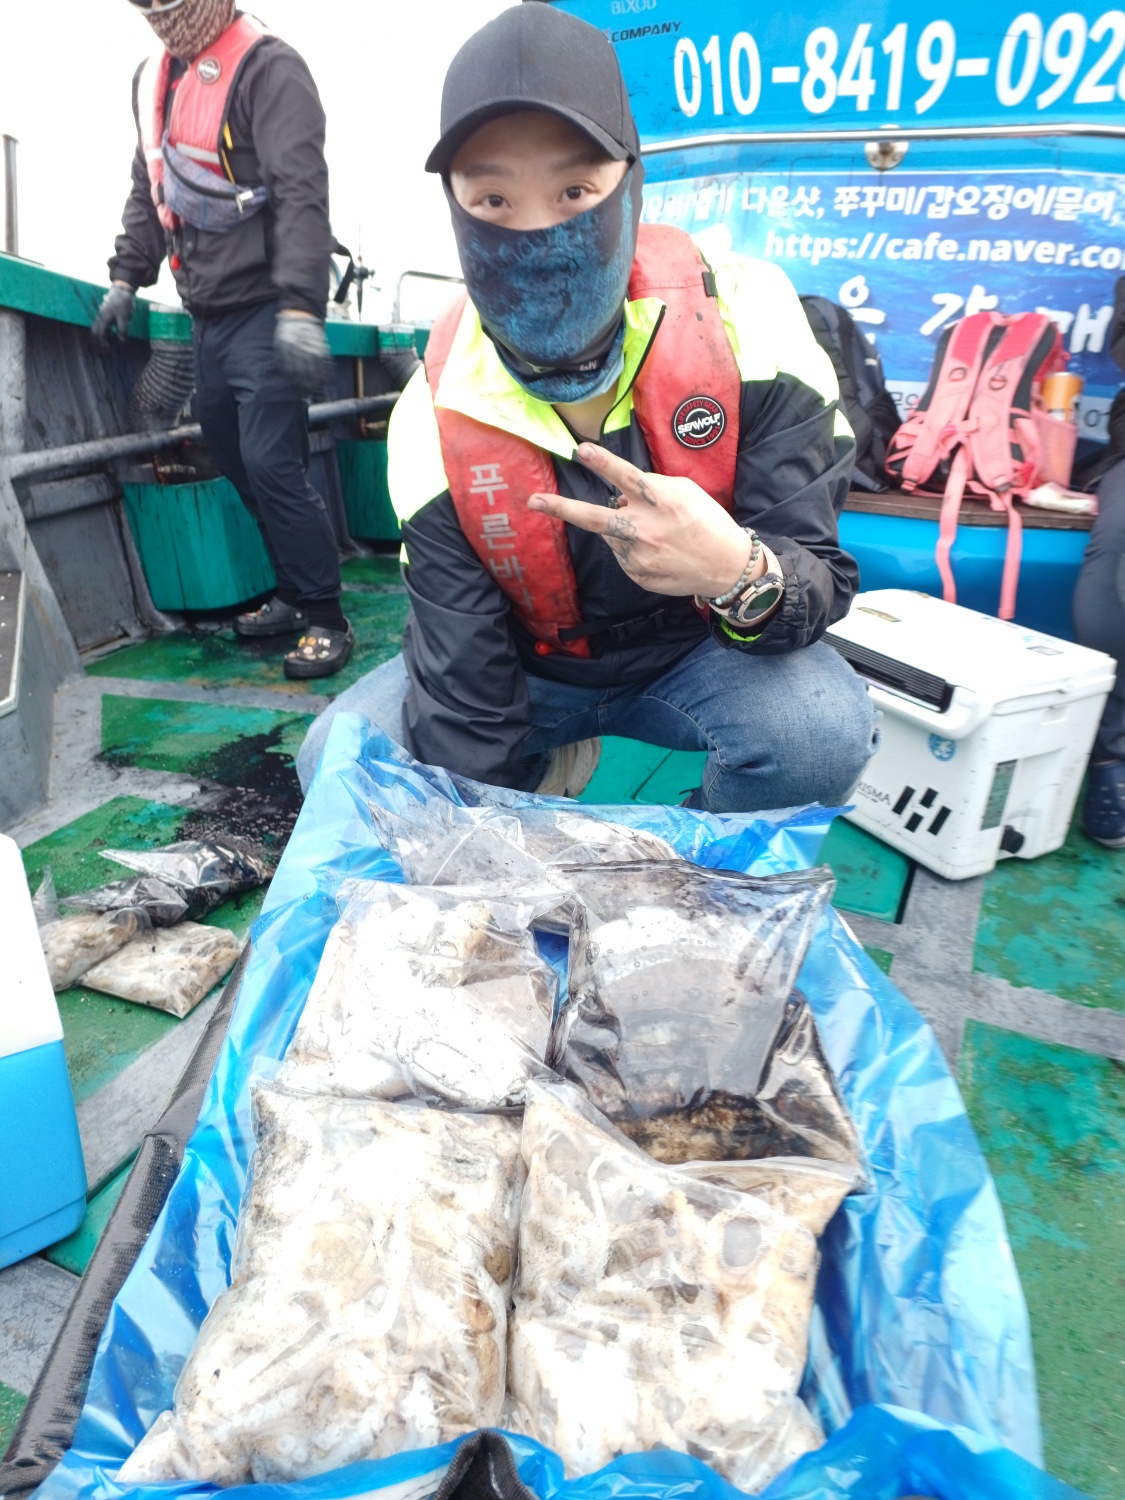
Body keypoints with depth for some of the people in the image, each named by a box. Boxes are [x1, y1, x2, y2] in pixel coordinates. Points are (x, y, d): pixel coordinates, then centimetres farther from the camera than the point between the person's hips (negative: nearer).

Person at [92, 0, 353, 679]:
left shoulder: (267, 67, -7)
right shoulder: (154, 78, 18)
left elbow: (301, 191, -19)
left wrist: (300, 309, -30)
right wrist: (127, 277, 20)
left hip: (266, 310, -9)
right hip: (209, 313, 9)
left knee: (272, 464, -14)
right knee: (236, 460, 10)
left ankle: (327, 619, -3)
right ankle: (294, 595, 22)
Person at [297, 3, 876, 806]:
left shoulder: (741, 320, -22)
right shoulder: (436, 422, -20)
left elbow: (817, 575, -21)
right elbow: (462, 709, -19)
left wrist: (741, 573, -45)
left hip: (696, 649, 0)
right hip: (529, 666, 1)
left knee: (823, 730, -31)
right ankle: (549, 768, 13)